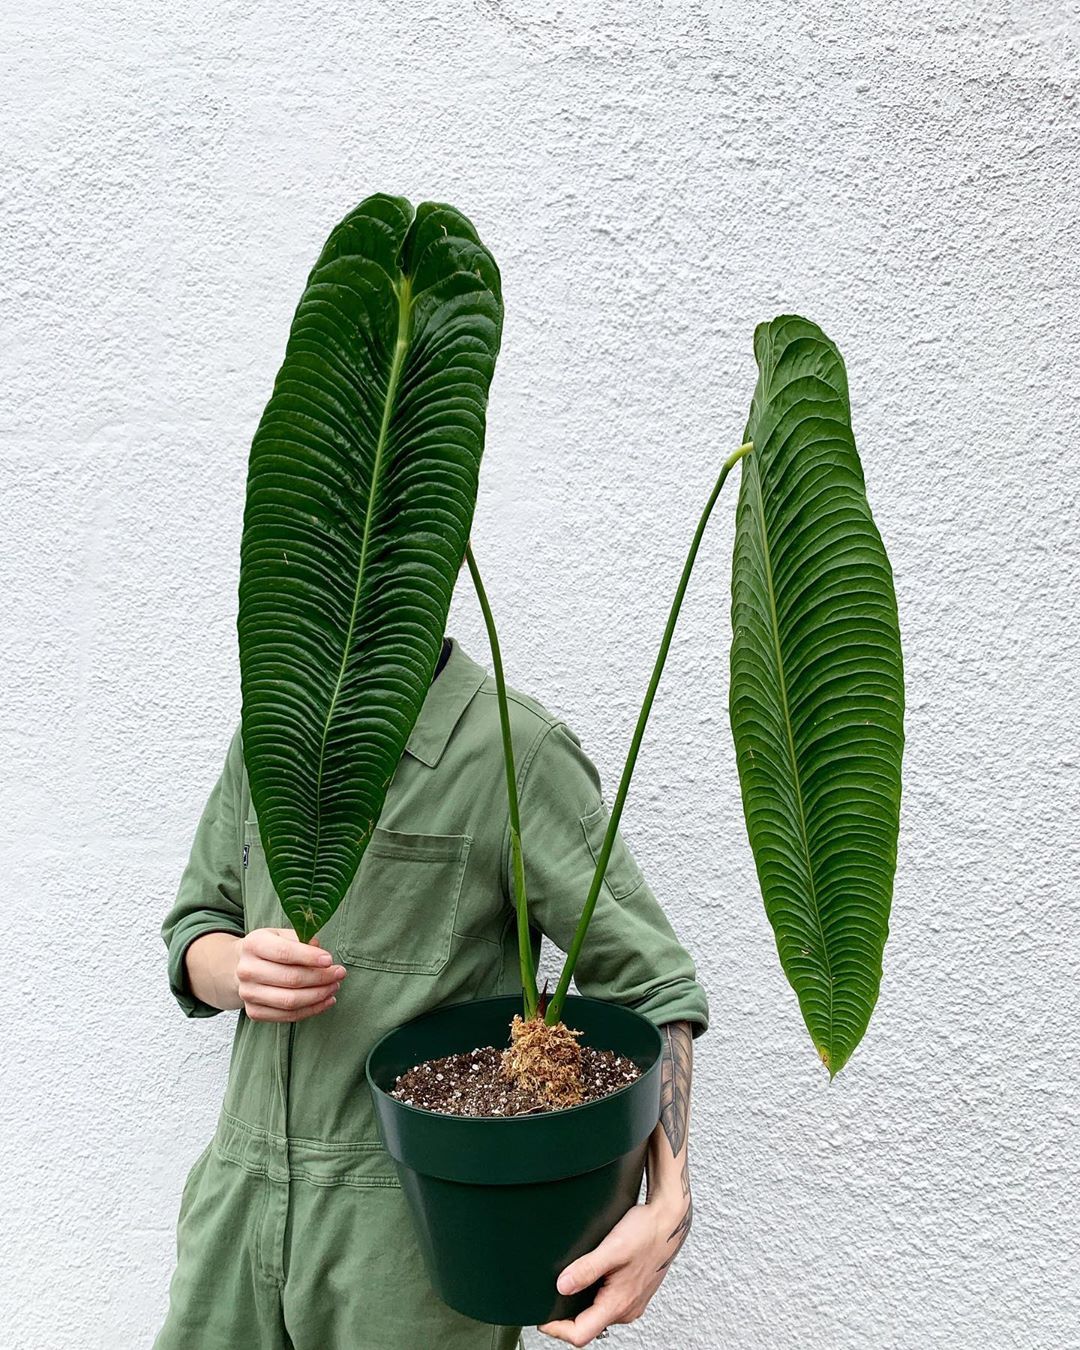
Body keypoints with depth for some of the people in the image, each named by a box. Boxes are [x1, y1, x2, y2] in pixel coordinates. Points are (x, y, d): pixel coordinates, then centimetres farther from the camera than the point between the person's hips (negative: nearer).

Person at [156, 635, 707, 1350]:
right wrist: (239, 969, -13)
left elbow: (651, 982, -14)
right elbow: (195, 926, 12)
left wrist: (668, 1209, -25)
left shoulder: (515, 748, -14)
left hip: (423, 1220, -5)